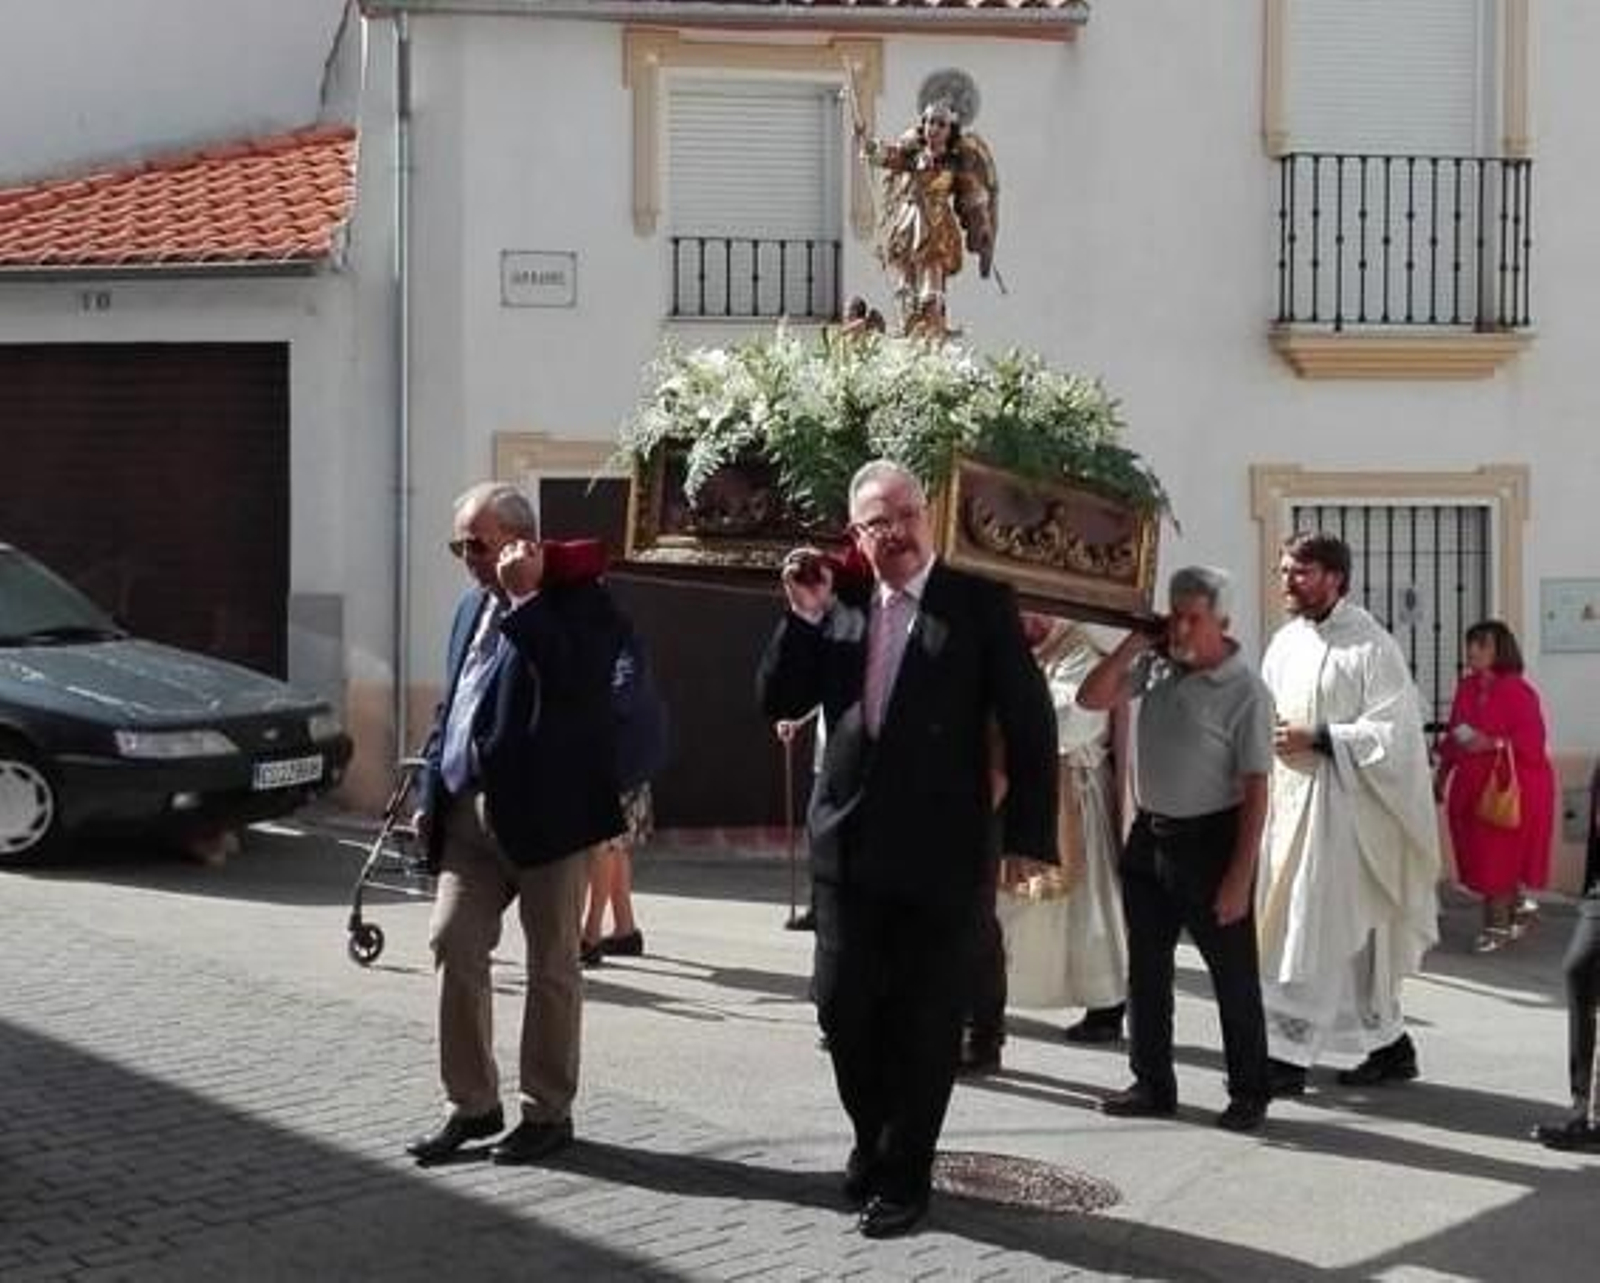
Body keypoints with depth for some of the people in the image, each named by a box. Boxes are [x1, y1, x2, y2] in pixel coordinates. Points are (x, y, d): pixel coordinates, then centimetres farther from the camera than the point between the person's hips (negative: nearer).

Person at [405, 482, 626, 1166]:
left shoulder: (575, 599, -7)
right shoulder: (474, 606, 17)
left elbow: (574, 680, -26)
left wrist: (524, 596, -21)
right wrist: (431, 792, 15)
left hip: (546, 811, -7)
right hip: (471, 810, 7)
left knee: (551, 964, 4)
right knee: (453, 944, 3)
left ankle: (548, 1110, 15)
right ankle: (471, 1104, 14)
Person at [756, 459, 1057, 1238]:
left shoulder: (980, 603, -6)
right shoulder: (837, 606, 6)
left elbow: (1029, 725, -7)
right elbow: (777, 703, 5)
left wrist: (1028, 838, -12)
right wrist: (803, 615, -8)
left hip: (939, 852, -4)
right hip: (848, 845, 4)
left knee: (925, 1024, 5)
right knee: (843, 1009, 8)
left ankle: (903, 1175, 20)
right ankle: (874, 1142, 31)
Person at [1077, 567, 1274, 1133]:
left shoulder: (1245, 692, -14)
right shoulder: (1155, 666, 3)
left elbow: (1255, 789, -15)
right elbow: (1091, 697, 4)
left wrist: (1239, 877, -19)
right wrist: (1133, 643, -5)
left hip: (1210, 838, -6)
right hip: (1149, 833, 6)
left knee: (1233, 975, 4)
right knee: (1146, 968, 13)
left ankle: (1249, 1095, 16)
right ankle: (1152, 1086, 25)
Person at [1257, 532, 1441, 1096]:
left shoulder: (1370, 645, -9)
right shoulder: (1285, 642, 11)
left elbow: (1393, 731, -14)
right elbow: (1264, 712, 20)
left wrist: (1316, 740, -19)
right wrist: (1266, 732, -2)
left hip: (1340, 803, -7)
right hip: (1288, 796, 7)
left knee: (1314, 929, -8)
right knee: (1352, 934, 12)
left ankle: (1289, 1055, -4)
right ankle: (1390, 1045, 23)